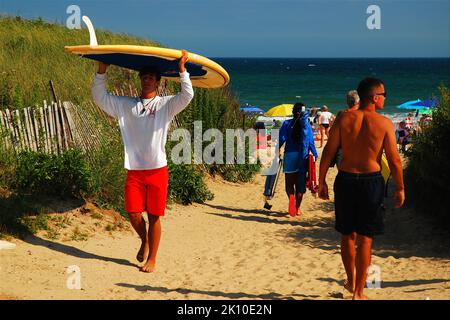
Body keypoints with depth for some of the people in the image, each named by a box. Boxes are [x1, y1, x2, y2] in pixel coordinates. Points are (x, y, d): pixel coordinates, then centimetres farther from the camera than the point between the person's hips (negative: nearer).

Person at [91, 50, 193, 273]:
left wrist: (182, 69, -17)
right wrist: (102, 71, 4)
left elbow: (187, 96, -12)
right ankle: (144, 241, 32)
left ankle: (151, 259, 17)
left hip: (157, 169, -2)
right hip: (134, 170, 2)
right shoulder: (126, 105, 11)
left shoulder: (166, 105, 3)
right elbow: (100, 98, 11)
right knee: (133, 213, 1)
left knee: (154, 216, 3)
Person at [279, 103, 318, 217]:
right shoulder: (306, 124, -1)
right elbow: (311, 141, 0)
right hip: (303, 156, 1)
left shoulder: (287, 124, -3)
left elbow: (281, 139, -7)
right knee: (300, 183, 10)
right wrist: (315, 155, 8)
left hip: (290, 155, -1)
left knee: (289, 182, 8)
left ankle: (291, 198, -22)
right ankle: (297, 208, 14)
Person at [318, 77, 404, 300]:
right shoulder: (384, 123, -8)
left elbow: (328, 152, -3)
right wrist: (400, 188, 5)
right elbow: (394, 160, -6)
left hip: (345, 180, 2)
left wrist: (321, 182, 6)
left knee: (348, 235, 18)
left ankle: (351, 281, 35)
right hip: (371, 182, -2)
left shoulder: (343, 119, -3)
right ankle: (358, 292, 11)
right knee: (365, 239, 7)